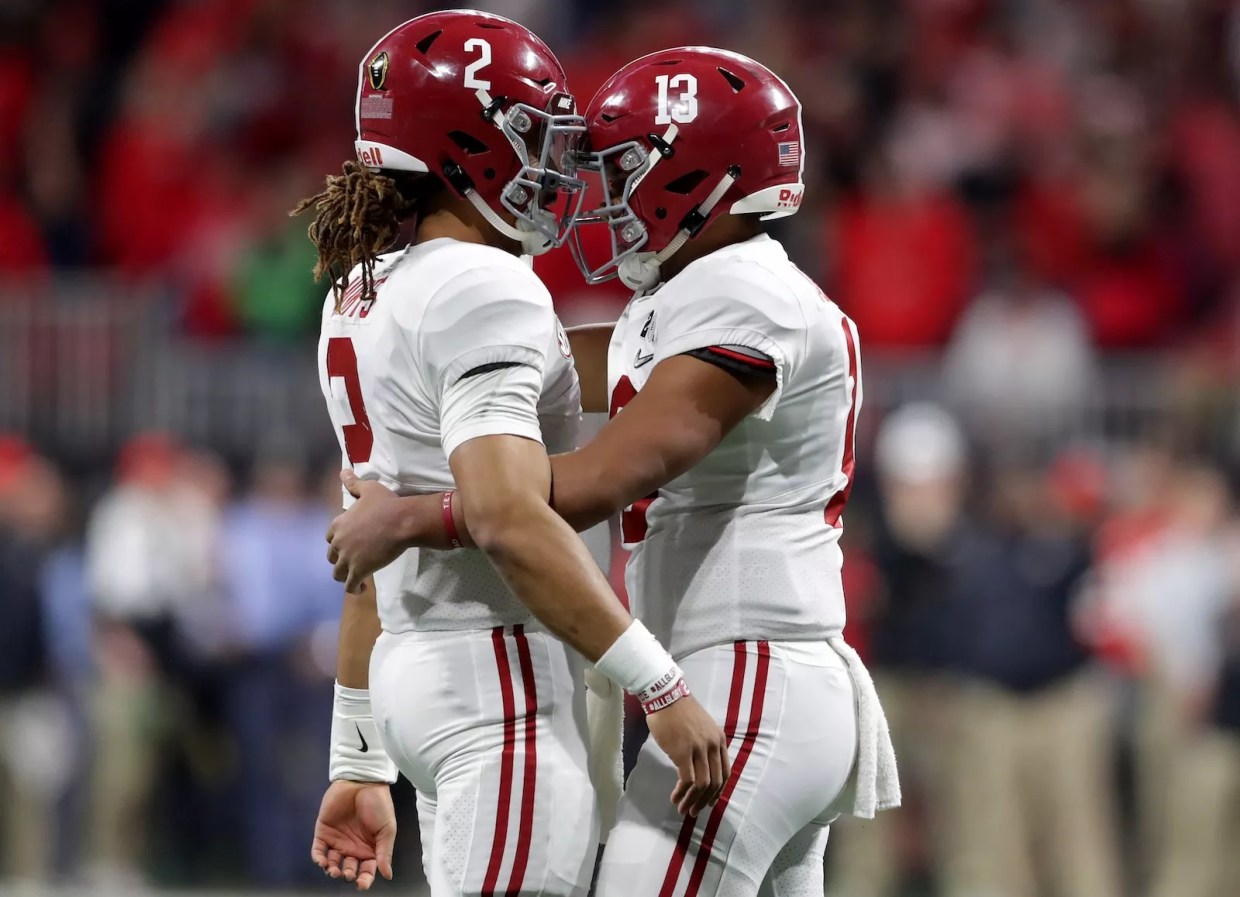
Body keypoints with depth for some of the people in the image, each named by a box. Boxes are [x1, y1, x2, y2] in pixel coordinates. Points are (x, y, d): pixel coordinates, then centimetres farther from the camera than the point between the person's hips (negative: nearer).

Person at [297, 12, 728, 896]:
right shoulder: (485, 291, -13)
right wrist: (660, 686, -22)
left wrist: (359, 764, 21)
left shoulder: (362, 299, 15)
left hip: (417, 664, 10)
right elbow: (510, 519, -24)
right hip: (501, 673, -10)